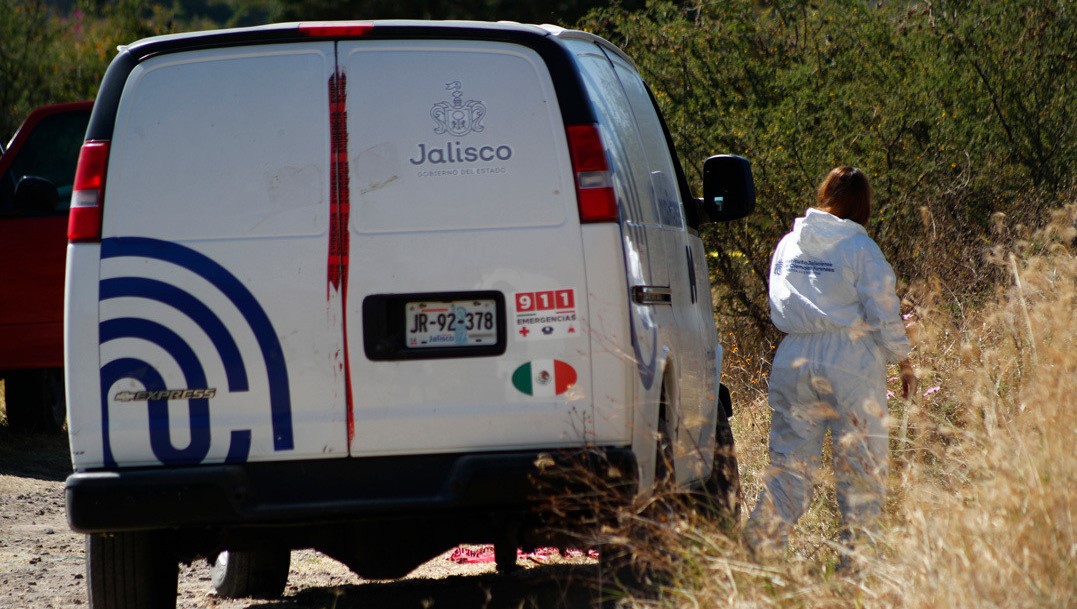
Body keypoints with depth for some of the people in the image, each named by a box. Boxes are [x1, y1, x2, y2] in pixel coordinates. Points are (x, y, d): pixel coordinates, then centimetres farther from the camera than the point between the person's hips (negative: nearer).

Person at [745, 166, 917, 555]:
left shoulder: (787, 245, 9)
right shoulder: (859, 247, -7)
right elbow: (883, 312, -7)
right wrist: (903, 363, 4)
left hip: (793, 358, 5)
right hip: (850, 360, -5)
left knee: (790, 456, 8)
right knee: (861, 458, 3)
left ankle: (762, 541, -2)